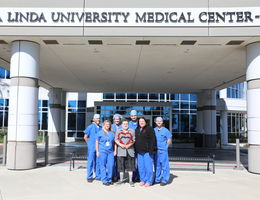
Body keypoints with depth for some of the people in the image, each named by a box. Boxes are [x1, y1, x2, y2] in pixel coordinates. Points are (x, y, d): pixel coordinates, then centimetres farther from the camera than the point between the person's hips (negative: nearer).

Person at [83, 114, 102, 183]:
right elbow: (85, 137, 0)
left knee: (98, 162, 8)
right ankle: (89, 177, 7)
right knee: (91, 162, -1)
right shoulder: (90, 127, -2)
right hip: (92, 148, -4)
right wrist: (90, 144, -1)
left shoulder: (100, 128, 11)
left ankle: (98, 176, 18)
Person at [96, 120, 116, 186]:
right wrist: (97, 151, -1)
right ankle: (104, 180, 4)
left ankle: (109, 179, 12)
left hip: (110, 152, 3)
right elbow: (97, 142, 5)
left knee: (111, 165, -1)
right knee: (103, 166, -2)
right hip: (102, 151, -3)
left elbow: (114, 143, 18)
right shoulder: (100, 133, 5)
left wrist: (115, 150, 10)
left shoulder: (112, 133, 14)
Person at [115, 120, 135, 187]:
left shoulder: (132, 131, 9)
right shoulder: (118, 131, 13)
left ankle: (130, 180, 7)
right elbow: (116, 139, 7)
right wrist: (120, 144, -10)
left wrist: (130, 145, -12)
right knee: (121, 165, 3)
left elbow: (134, 140, 4)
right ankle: (121, 179, 15)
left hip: (130, 150, -1)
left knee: (130, 166, 0)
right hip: (121, 150, 1)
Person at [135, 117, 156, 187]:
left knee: (148, 166, -5)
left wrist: (151, 150, -17)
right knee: (141, 167, 9)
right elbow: (135, 140, 21)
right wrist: (136, 150, 14)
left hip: (147, 151, -6)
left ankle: (149, 181, 4)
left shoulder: (149, 129, -3)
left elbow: (152, 140, -10)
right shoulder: (137, 130, 18)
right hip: (139, 152, 6)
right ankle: (142, 180, 20)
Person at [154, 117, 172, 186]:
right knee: (157, 165, 10)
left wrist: (164, 146, -1)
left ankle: (165, 180, 3)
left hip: (163, 151, -4)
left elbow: (169, 140, 2)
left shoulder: (165, 130, -1)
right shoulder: (154, 130, 10)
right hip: (155, 151, 4)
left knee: (164, 165, -4)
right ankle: (157, 179, 20)